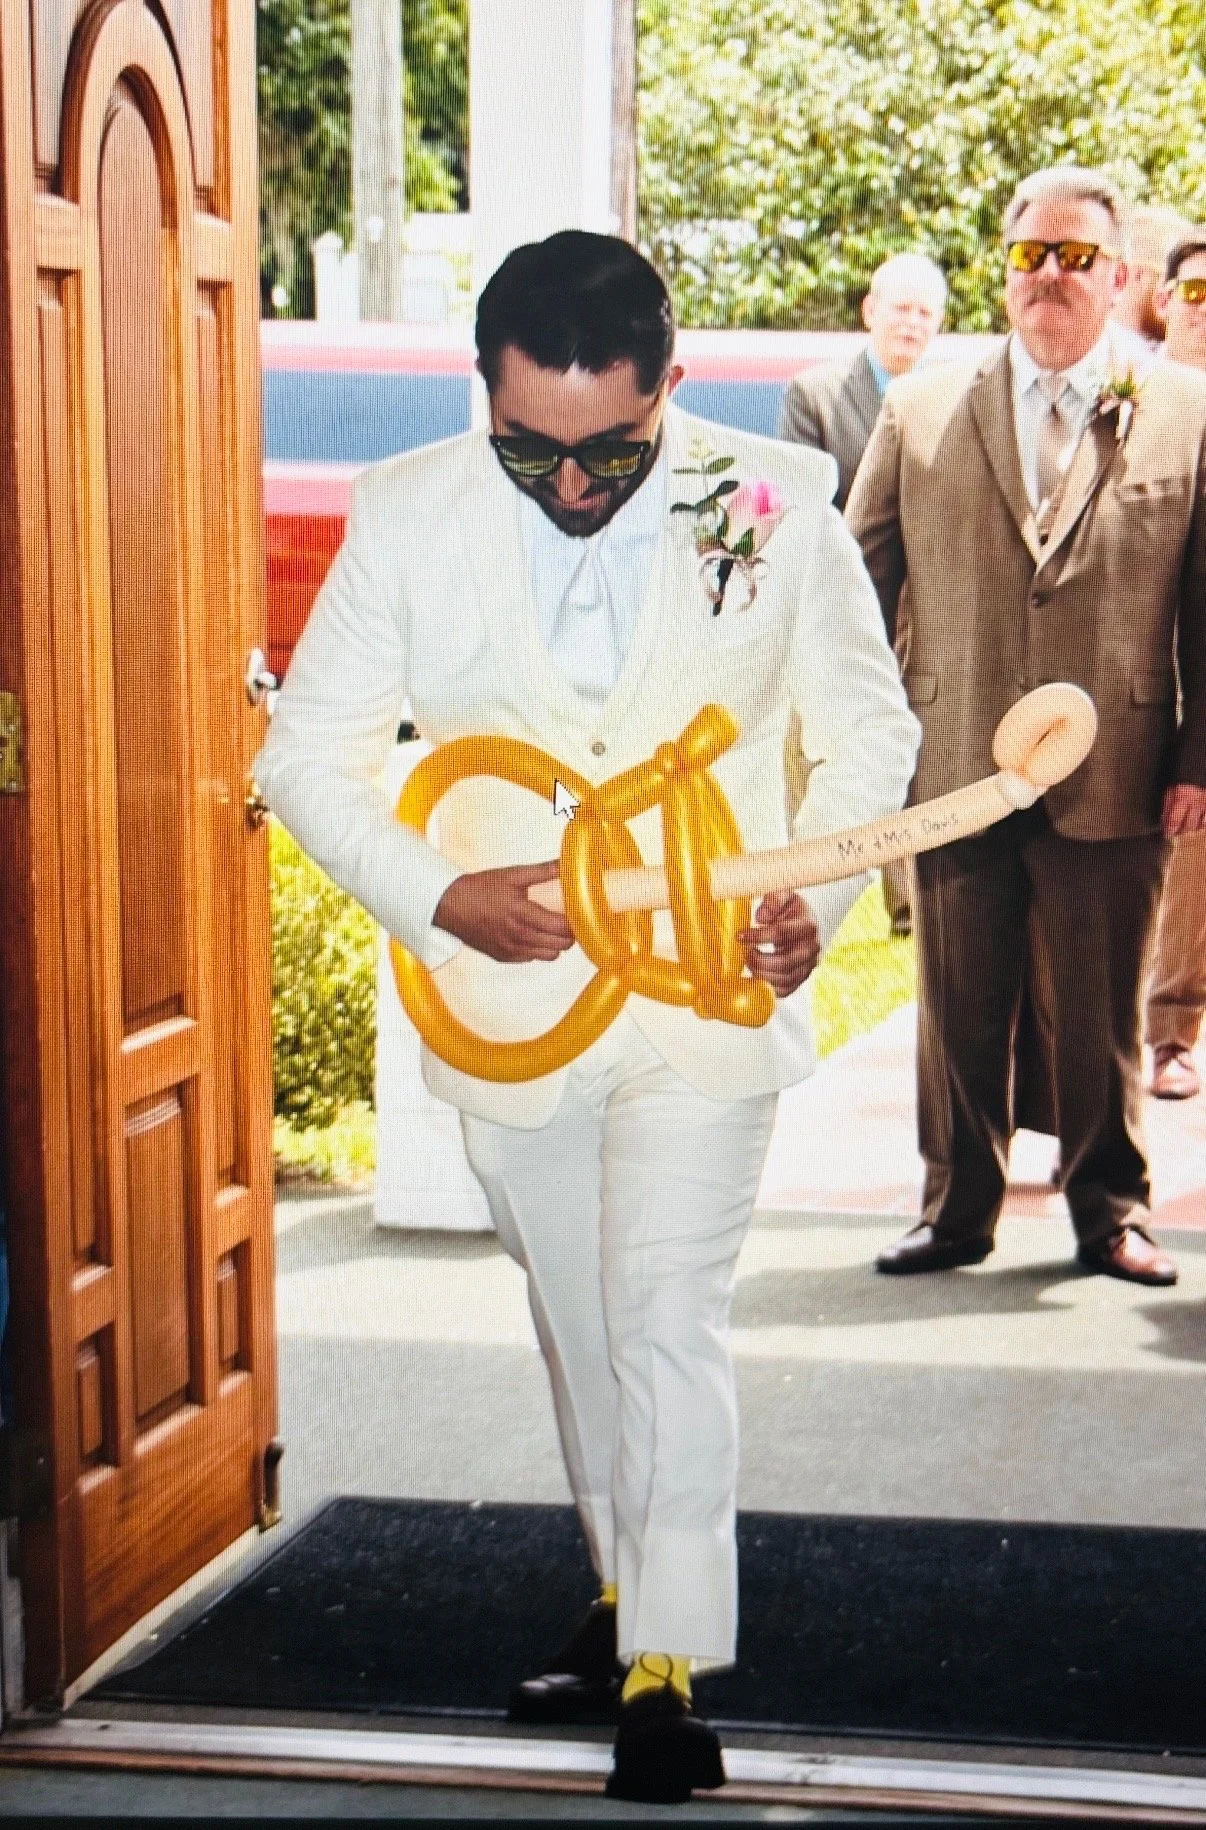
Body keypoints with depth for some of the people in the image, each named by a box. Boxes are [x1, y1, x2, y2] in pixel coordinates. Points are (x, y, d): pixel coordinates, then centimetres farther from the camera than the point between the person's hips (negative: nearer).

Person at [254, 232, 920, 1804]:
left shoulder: (779, 505, -8)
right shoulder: (405, 515, -6)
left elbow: (869, 727, 4)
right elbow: (308, 752, -1)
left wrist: (817, 897, -12)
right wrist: (437, 895, -15)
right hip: (509, 999, 3)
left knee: (667, 1317, -10)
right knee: (579, 1325, 16)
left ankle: (668, 1670, -1)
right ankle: (626, 1596, 34)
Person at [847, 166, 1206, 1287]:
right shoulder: (919, 414, 8)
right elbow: (857, 588, 8)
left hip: (1113, 782, -1)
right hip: (954, 775, 1)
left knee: (1103, 1017, 8)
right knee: (958, 1014, 10)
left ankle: (1110, 1214, 23)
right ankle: (956, 1211, 24)